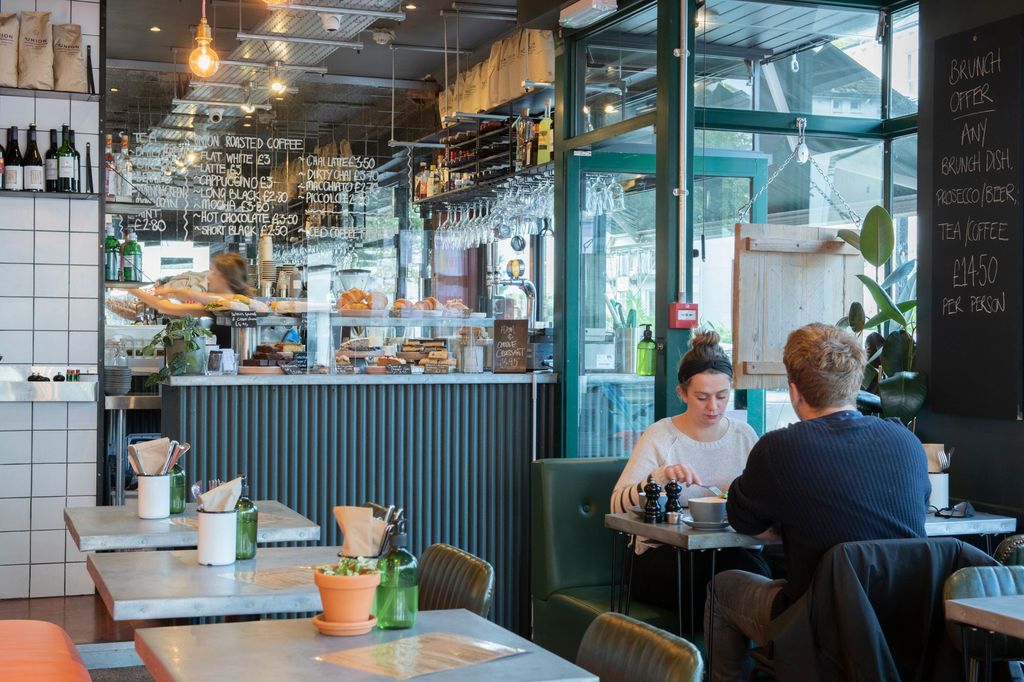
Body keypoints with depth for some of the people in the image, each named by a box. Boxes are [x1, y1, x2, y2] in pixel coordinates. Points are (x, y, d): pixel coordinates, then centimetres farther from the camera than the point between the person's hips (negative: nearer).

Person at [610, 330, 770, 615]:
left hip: (729, 549, 4)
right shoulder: (660, 436, -4)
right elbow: (618, 505, -13)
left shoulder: (743, 435, 9)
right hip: (661, 556, -3)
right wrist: (660, 476, -29)